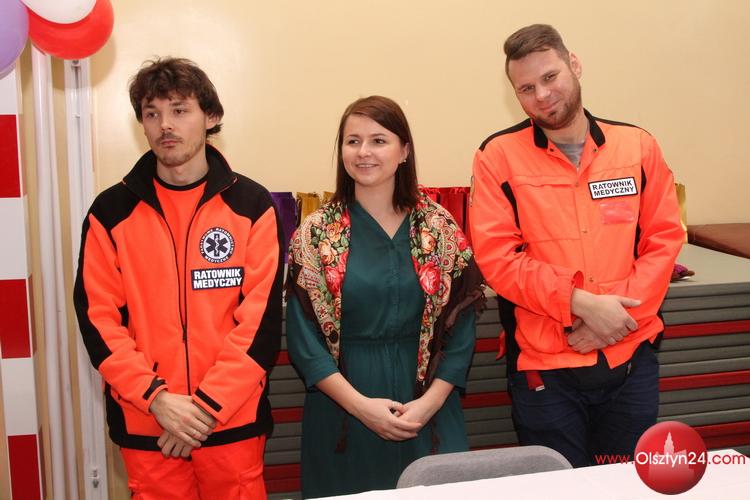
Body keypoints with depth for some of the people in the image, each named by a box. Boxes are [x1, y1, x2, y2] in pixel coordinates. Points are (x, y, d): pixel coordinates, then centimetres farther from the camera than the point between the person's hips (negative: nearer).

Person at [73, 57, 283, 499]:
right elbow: (97, 318, -2)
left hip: (234, 421, -1)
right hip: (144, 423, 1)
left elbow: (262, 318, -6)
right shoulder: (111, 211, 2)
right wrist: (157, 398, -12)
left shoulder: (252, 205, -1)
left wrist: (207, 405, -12)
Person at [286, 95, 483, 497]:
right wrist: (359, 403, -13)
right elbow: (303, 338, -5)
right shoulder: (316, 234, -2)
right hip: (342, 413, -1)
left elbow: (460, 328, 0)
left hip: (429, 413, 1)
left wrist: (431, 400, -11)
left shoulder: (440, 227, 1)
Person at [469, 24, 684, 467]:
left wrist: (620, 311, -13)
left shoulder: (638, 145, 3)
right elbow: (496, 256, -11)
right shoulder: (499, 155, -5)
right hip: (544, 364, -2)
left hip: (631, 358, 3)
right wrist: (580, 303, -20)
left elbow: (665, 239, 2)